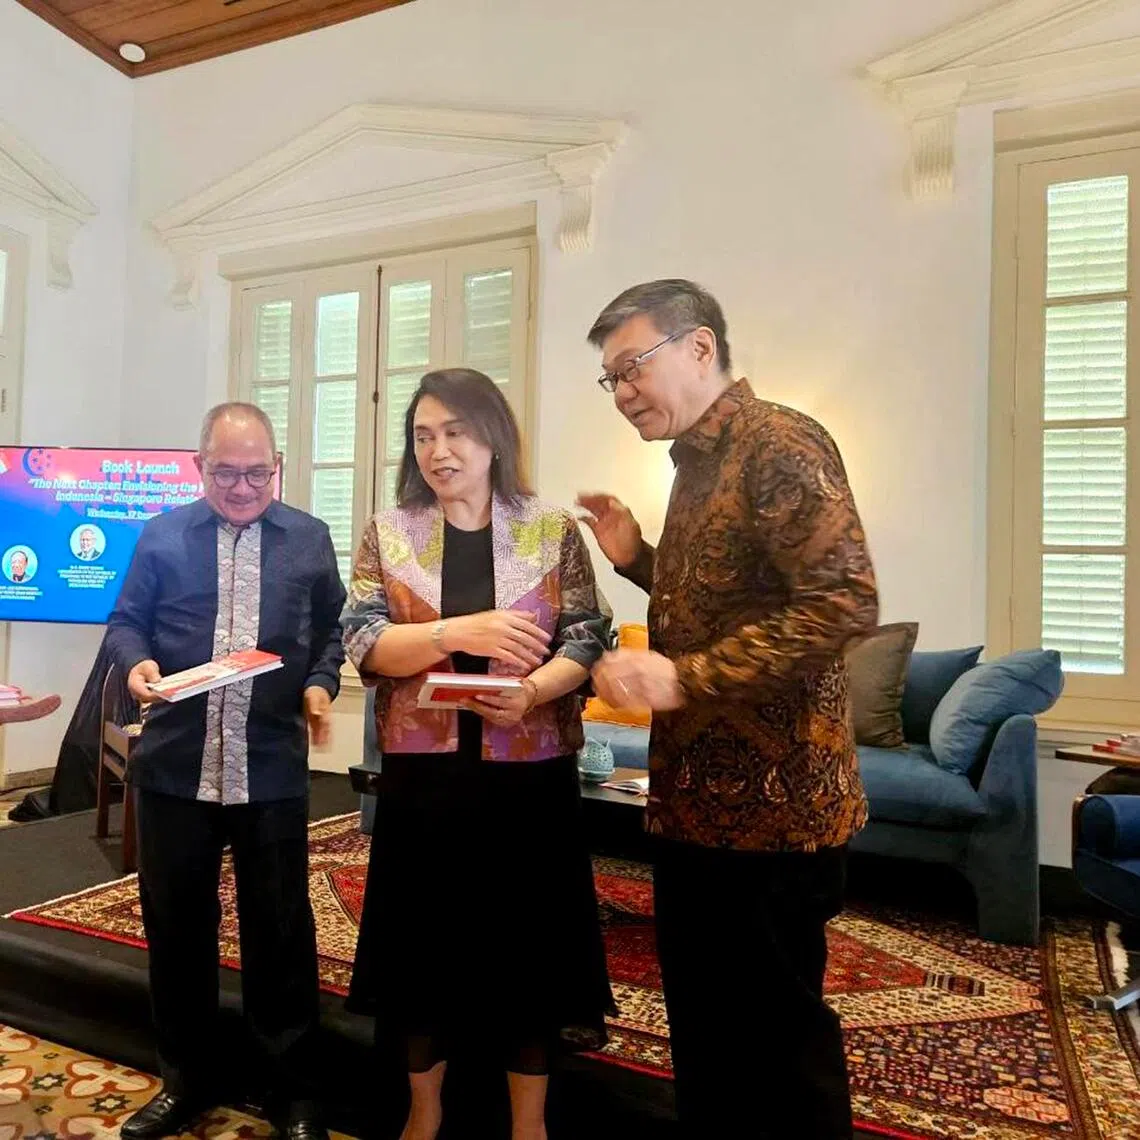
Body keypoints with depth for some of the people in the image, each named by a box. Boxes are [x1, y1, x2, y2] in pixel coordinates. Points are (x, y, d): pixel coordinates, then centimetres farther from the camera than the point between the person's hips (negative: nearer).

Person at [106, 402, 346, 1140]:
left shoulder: (310, 539, 6)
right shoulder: (162, 535, 7)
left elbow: (334, 628, 9)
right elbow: (126, 620, 8)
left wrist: (321, 683, -9)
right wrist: (137, 662, -13)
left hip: (273, 769, -1)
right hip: (175, 764, 2)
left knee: (280, 929, 7)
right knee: (176, 923, 14)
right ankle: (187, 1080, 36)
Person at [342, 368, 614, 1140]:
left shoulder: (552, 530, 0)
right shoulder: (388, 534, 3)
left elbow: (588, 640, -3)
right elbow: (364, 642, -6)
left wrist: (531, 691, -23)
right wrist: (460, 630, -22)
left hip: (529, 772, -1)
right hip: (423, 772, 1)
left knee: (529, 938, 10)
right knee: (425, 936, 13)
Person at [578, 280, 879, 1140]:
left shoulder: (780, 444, -14)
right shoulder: (699, 463, 14)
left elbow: (844, 602, -25)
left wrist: (684, 677, -25)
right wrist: (637, 558, 7)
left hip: (772, 802, -9)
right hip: (699, 797, 9)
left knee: (777, 1028, 10)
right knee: (701, 1019, 21)